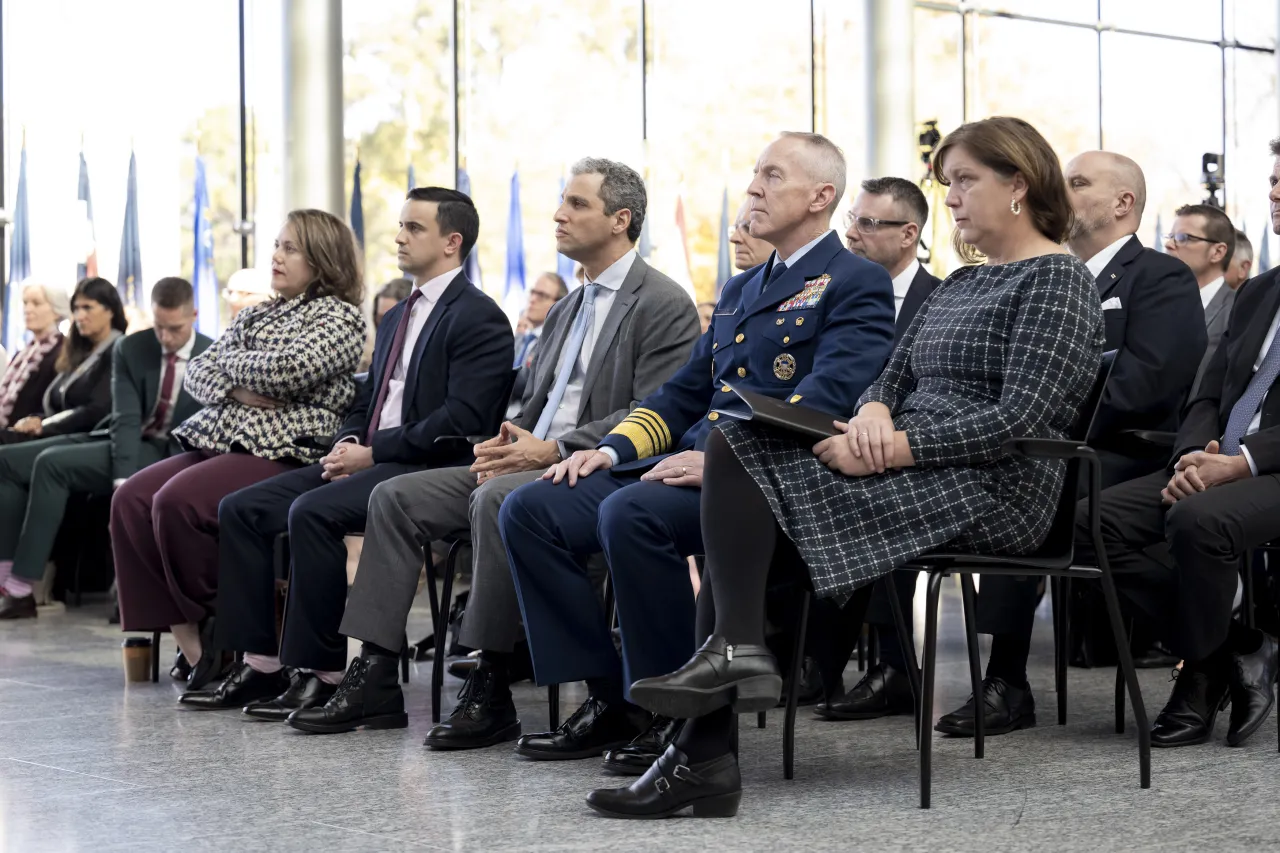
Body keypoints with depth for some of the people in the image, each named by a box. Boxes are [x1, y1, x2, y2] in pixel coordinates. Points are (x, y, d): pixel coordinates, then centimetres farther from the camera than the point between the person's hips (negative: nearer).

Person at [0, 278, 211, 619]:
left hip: (166, 454, -6)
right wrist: (123, 479, -24)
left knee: (52, 463, -26)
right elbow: (126, 420, -8)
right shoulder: (130, 349, 2)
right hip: (124, 444, 6)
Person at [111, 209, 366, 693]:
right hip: (218, 441, 8)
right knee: (131, 500, -14)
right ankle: (189, 638, -13)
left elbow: (287, 370, -16)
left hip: (283, 452, -8)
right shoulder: (255, 316, 24)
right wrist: (237, 390, -4)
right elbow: (197, 373, 17)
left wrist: (232, 362, 2)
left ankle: (218, 631, -11)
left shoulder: (340, 317, 1)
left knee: (178, 501, -29)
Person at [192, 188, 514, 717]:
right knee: (239, 509, -3)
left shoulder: (479, 318, -7)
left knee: (311, 511, -32)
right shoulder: (397, 317, 22)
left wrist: (372, 453, -16)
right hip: (372, 461, 10)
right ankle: (261, 665, -4)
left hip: (426, 470, -9)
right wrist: (348, 442, 2)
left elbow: (461, 421, -17)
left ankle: (320, 673, -24)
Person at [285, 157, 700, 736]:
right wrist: (502, 445, 1)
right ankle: (375, 678, -6)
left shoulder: (664, 306, -6)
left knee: (497, 499, -37)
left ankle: (489, 691, -29)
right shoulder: (567, 309, 23)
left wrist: (553, 451, -20)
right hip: (529, 462, 9)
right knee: (394, 496, -4)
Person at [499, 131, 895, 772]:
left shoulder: (856, 284, 0)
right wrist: (612, 448, 7)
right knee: (529, 510, -9)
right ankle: (610, 702, -5)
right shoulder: (741, 289, 27)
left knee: (630, 514, -35)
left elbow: (827, 398, -15)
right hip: (686, 463, 9)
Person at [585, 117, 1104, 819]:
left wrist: (889, 449, -19)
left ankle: (734, 648, -18)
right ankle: (703, 755, -21)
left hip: (992, 490, -9)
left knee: (736, 452, -20)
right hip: (913, 468, 9)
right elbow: (895, 374, 18)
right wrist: (874, 410, -7)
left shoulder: (1057, 280, -5)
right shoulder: (961, 282, 23)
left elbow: (1018, 421, -16)